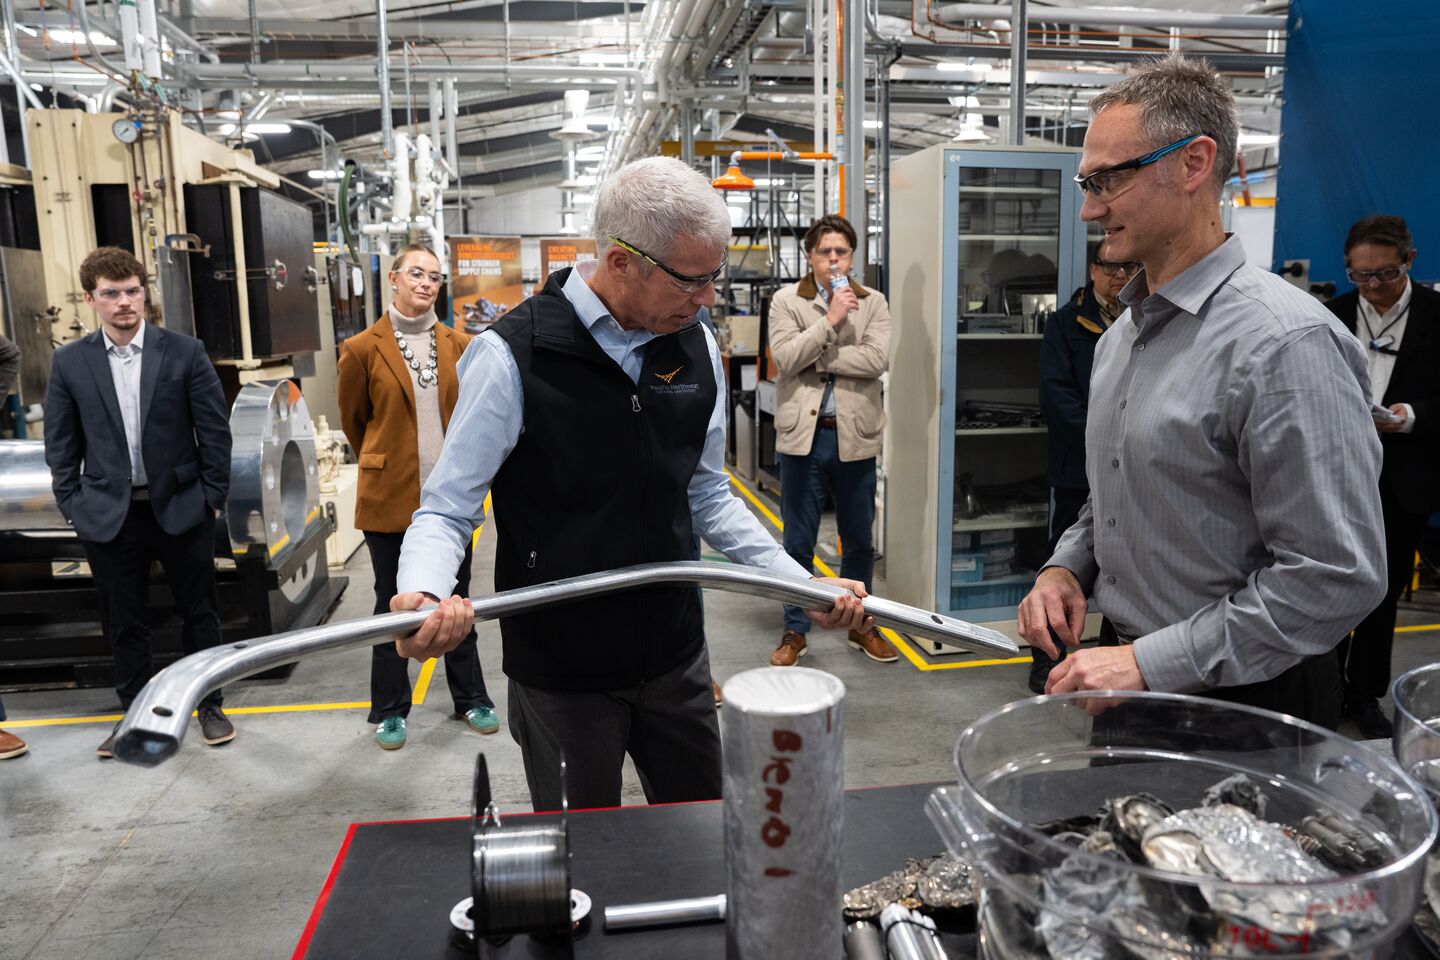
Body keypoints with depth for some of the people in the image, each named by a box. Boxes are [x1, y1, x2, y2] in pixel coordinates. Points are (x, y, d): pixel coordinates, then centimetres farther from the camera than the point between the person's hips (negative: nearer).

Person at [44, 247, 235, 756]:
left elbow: (214, 429, -2)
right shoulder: (69, 362, 1)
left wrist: (213, 496, -4)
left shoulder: (185, 352, -4)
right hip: (108, 513, 2)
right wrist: (73, 505, 3)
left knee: (199, 611, 9)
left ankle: (209, 705, 25)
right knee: (123, 622, 11)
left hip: (180, 506, -1)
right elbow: (61, 444, 7)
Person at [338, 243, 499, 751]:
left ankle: (470, 698, 28)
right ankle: (390, 711, 24)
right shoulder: (363, 349, -5)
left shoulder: (459, 345, 3)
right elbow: (353, 421, 7)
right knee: (392, 608, 10)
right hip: (389, 499, -2)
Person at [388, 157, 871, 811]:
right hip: (560, 667, -4)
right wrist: (421, 596, -33)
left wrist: (806, 585, 1)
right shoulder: (512, 357, -17)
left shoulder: (696, 349, 0)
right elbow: (446, 511, -11)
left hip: (675, 657, 5)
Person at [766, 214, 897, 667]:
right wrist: (830, 320, -17)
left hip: (855, 434, 1)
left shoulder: (873, 303, 4)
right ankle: (795, 631, 22)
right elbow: (785, 358, -13)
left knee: (859, 541, 13)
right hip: (802, 434, -1)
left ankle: (860, 624, 30)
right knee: (798, 542, 8)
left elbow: (877, 359, -12)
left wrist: (814, 356, -13)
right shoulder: (786, 301, 2)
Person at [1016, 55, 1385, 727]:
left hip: (1242, 701, -7)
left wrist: (1151, 664, -24)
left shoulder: (1285, 342, -21)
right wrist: (1066, 568, -2)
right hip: (1129, 669, 8)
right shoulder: (1122, 332, 6)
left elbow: (1335, 577, -24)